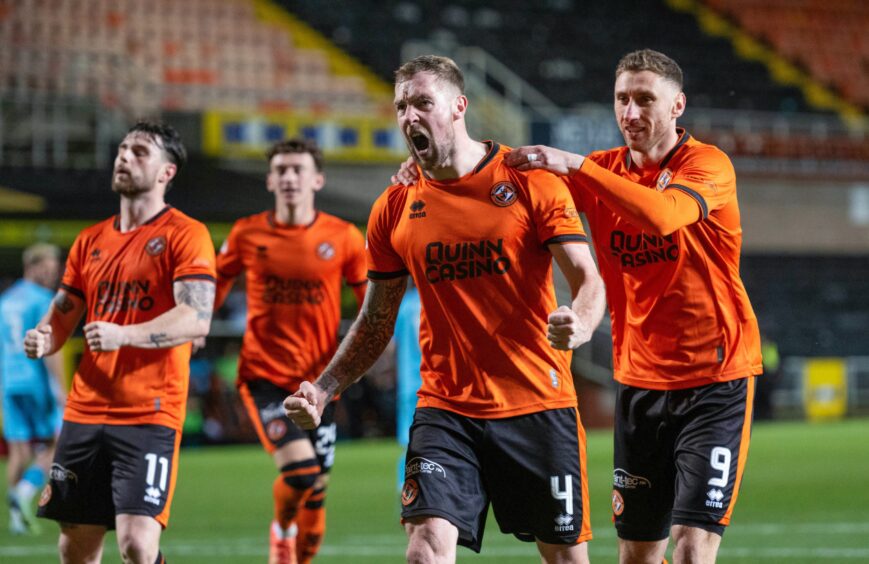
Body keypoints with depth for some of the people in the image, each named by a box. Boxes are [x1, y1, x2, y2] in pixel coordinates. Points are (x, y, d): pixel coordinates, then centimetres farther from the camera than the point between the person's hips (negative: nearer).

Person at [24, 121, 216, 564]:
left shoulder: (185, 236, -4)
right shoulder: (91, 240, 16)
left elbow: (197, 319, -16)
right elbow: (63, 313, 21)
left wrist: (124, 335, -28)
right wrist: (44, 337, -3)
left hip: (150, 414, -6)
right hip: (85, 410, 6)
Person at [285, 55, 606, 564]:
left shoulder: (529, 180, -4)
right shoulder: (395, 209, 6)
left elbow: (588, 278, -7)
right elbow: (376, 322, 14)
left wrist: (580, 324, -30)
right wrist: (323, 389, 1)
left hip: (538, 404, -2)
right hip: (444, 406, 2)